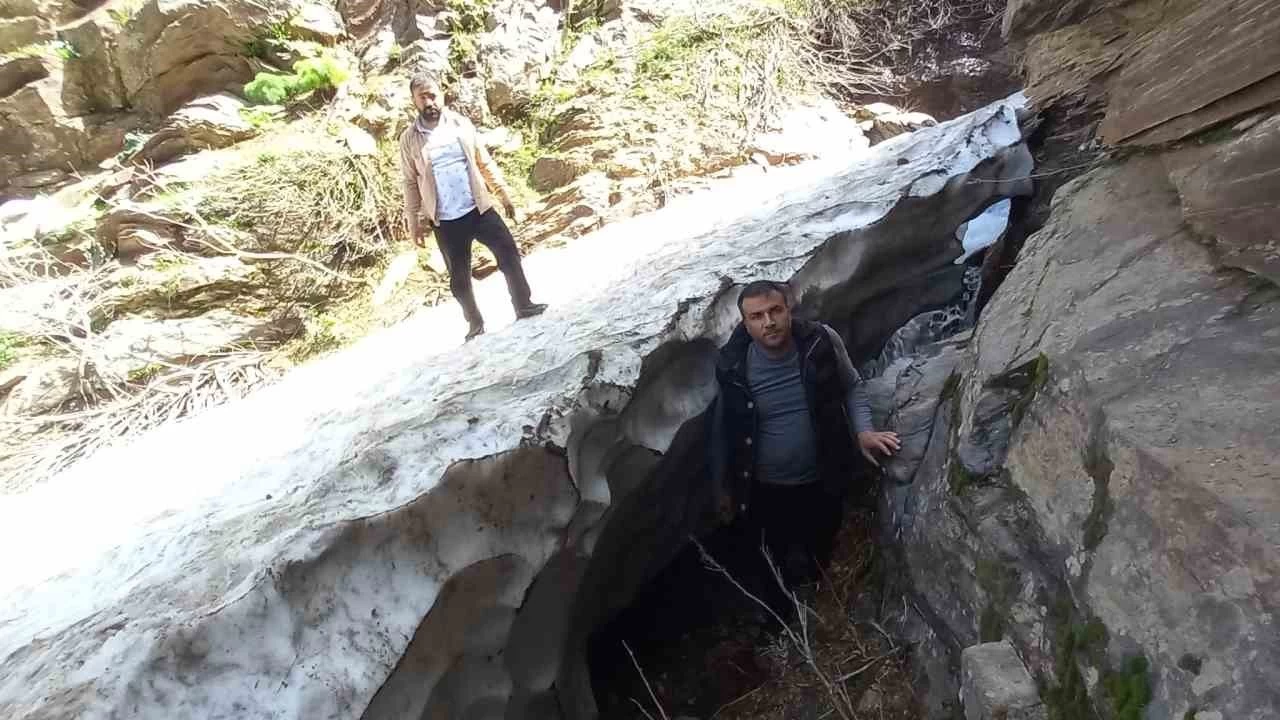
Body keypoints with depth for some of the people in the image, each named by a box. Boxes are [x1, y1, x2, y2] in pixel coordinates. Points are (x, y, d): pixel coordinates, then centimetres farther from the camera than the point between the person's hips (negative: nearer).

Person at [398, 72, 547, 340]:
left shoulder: (461, 124, 2)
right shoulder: (410, 138, -3)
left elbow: (485, 163, 8)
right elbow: (410, 183, 0)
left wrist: (505, 195, 6)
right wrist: (414, 223, -1)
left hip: (479, 209, 1)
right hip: (445, 221, -1)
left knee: (509, 253, -1)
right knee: (459, 278, 7)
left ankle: (523, 305, 14)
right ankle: (475, 324, 24)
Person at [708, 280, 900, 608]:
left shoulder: (822, 342, -18)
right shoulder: (734, 367, -19)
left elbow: (852, 387, 1)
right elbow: (722, 429, -4)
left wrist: (863, 431, -15)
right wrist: (722, 487, 2)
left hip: (823, 481, 1)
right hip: (765, 489, -1)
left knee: (821, 557, 27)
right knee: (769, 569, 19)